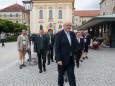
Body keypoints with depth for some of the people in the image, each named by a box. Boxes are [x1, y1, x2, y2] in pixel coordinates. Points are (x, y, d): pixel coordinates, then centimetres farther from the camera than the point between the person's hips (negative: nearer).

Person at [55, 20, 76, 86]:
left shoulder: (73, 34, 6)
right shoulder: (59, 34, -11)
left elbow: (74, 45, 11)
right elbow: (57, 48, -14)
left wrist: (74, 55, 6)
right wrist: (58, 59, -19)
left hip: (71, 59, 4)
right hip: (62, 59, -4)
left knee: (71, 76, 6)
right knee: (61, 75, 16)